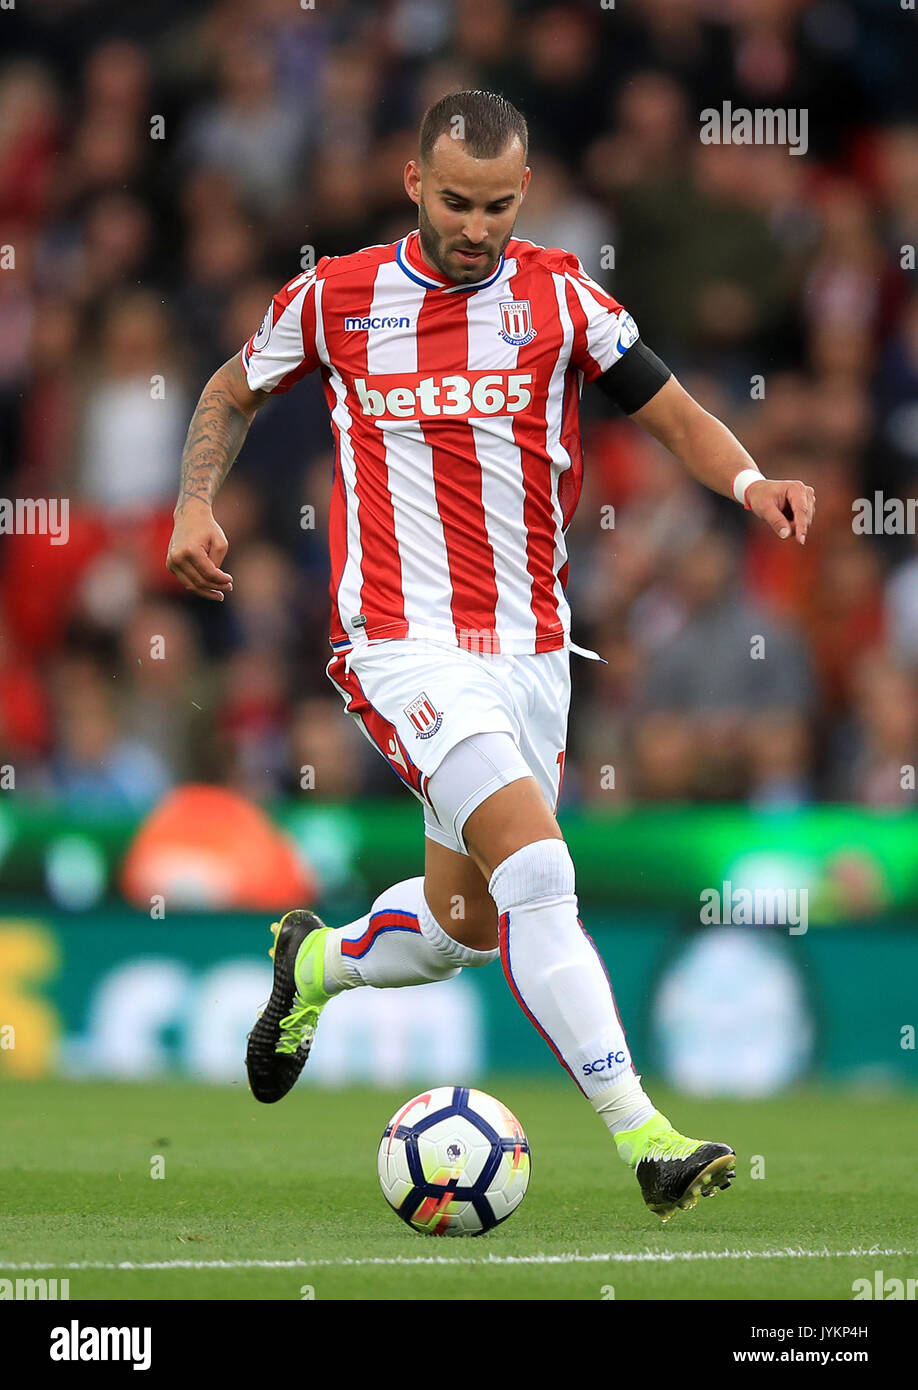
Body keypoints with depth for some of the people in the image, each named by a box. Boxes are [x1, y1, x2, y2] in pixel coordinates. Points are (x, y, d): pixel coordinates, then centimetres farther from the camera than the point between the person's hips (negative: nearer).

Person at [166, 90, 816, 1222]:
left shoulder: (558, 296, 2)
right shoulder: (335, 298, 0)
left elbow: (674, 414, 6)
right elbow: (234, 392, 18)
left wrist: (749, 480, -14)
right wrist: (196, 504, 3)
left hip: (529, 648, 4)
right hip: (401, 647, -4)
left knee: (465, 927, 12)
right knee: (537, 868, -23)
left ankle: (318, 965, 45)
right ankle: (643, 1138, -27)